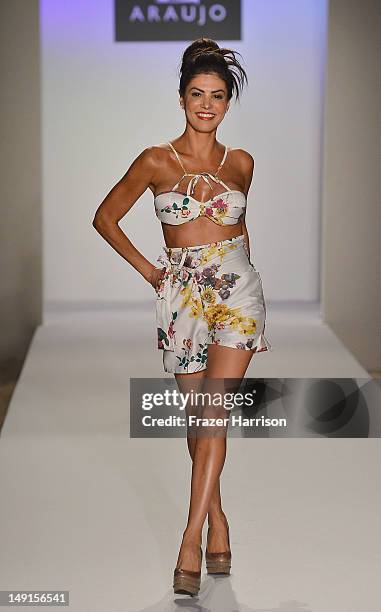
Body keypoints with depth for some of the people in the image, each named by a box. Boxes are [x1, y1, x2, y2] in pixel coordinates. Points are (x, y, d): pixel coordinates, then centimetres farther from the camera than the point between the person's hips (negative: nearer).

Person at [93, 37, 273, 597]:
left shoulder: (241, 163, 6)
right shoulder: (156, 161, -2)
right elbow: (105, 218, 7)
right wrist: (147, 270, 5)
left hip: (237, 292, 0)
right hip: (182, 297, 0)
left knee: (212, 415, -11)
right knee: (198, 419, 5)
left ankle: (191, 541, -11)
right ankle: (217, 521, 22)